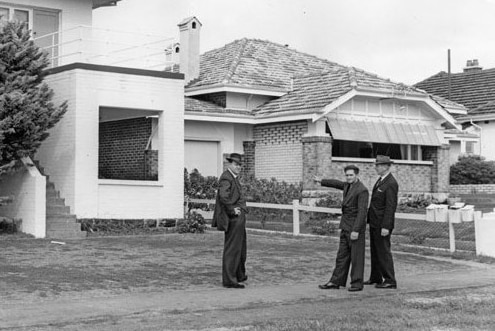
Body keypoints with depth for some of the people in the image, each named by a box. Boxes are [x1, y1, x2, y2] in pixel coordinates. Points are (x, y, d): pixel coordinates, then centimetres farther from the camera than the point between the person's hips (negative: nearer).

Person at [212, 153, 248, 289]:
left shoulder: (234, 178, 17)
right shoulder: (226, 178, -16)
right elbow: (223, 196, -32)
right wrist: (232, 210, -23)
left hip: (239, 218, 11)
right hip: (233, 219, -10)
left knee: (241, 248, 21)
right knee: (232, 249, -5)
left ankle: (239, 275, 35)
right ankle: (229, 280, 1)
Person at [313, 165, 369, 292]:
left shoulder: (362, 190, -17)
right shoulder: (349, 185, 10)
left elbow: (362, 212, -22)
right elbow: (337, 183, 32)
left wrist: (356, 230, -26)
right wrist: (321, 181, 44)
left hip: (356, 227, -9)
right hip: (345, 227, 9)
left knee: (356, 256, -2)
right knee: (342, 255, 8)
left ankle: (357, 283, 4)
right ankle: (336, 282, 10)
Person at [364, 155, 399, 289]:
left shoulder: (391, 184, -18)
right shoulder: (381, 180, 12)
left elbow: (391, 206, -22)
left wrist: (385, 226, -24)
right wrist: (370, 218, 17)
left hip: (382, 224, -10)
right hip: (374, 222, 10)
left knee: (383, 251, -5)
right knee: (375, 251, 17)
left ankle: (390, 280, 2)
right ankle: (376, 278, 27)